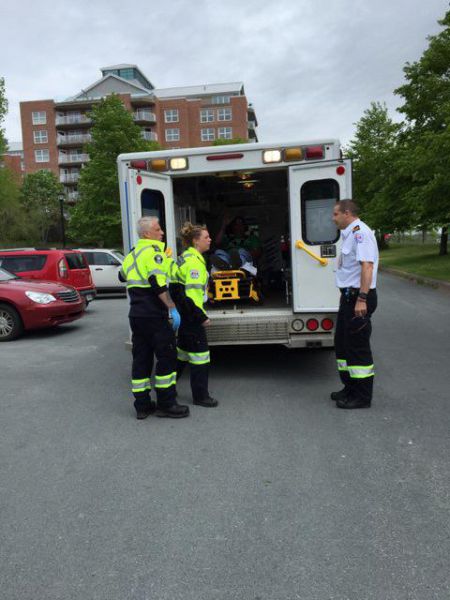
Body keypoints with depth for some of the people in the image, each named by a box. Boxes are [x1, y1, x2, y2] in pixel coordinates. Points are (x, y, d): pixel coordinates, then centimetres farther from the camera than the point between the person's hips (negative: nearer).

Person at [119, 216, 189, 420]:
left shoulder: (132, 254, 17)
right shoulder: (153, 251, -11)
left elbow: (123, 276, 34)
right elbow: (159, 284, -21)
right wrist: (172, 307, -18)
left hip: (136, 315, 9)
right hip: (153, 315, -9)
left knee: (141, 359, 12)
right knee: (167, 357, 0)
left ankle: (142, 405, 18)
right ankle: (166, 404, 5)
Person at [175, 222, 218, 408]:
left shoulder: (186, 257, 14)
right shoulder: (195, 261, -18)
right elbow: (192, 293, -24)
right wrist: (202, 317, -18)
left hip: (183, 314, 10)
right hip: (190, 315, -10)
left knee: (182, 351, 19)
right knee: (200, 354, -1)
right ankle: (200, 396, 9)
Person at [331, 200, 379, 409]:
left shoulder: (360, 232, -15)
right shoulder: (350, 233, 17)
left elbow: (367, 266, -25)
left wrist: (362, 298, -29)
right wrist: (349, 297, 17)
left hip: (358, 296, -11)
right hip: (349, 295, 11)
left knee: (358, 345, -4)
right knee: (342, 342, 17)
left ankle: (362, 396, 7)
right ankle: (351, 388, 29)